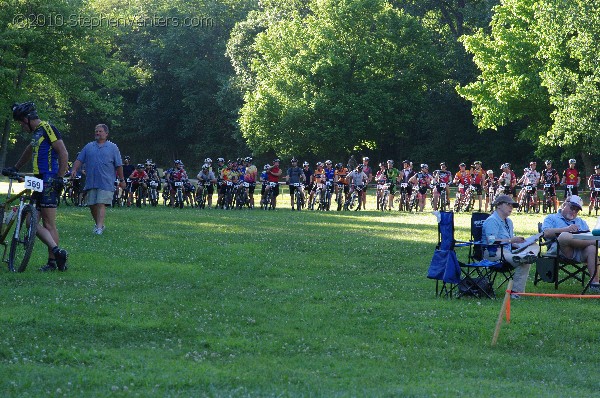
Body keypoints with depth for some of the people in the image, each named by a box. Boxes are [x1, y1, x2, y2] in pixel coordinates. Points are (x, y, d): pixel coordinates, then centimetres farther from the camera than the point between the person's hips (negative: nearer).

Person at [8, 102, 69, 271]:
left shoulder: (47, 129, -8)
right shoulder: (37, 132, 20)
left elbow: (63, 154, -15)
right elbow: (29, 151, 39)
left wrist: (59, 178, -19)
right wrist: (15, 168, 47)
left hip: (50, 182, -9)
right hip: (40, 181, 9)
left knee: (49, 224, -9)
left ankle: (52, 261, -7)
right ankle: (57, 251, -4)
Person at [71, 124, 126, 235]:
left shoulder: (113, 148, 8)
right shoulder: (88, 147, 14)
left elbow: (119, 166, 8)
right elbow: (79, 160, 12)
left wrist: (121, 180, 8)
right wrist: (74, 169, -6)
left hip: (106, 183, -3)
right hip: (91, 182, 3)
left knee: (101, 204, -12)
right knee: (92, 205, 6)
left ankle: (99, 227, -16)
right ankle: (98, 223, 25)